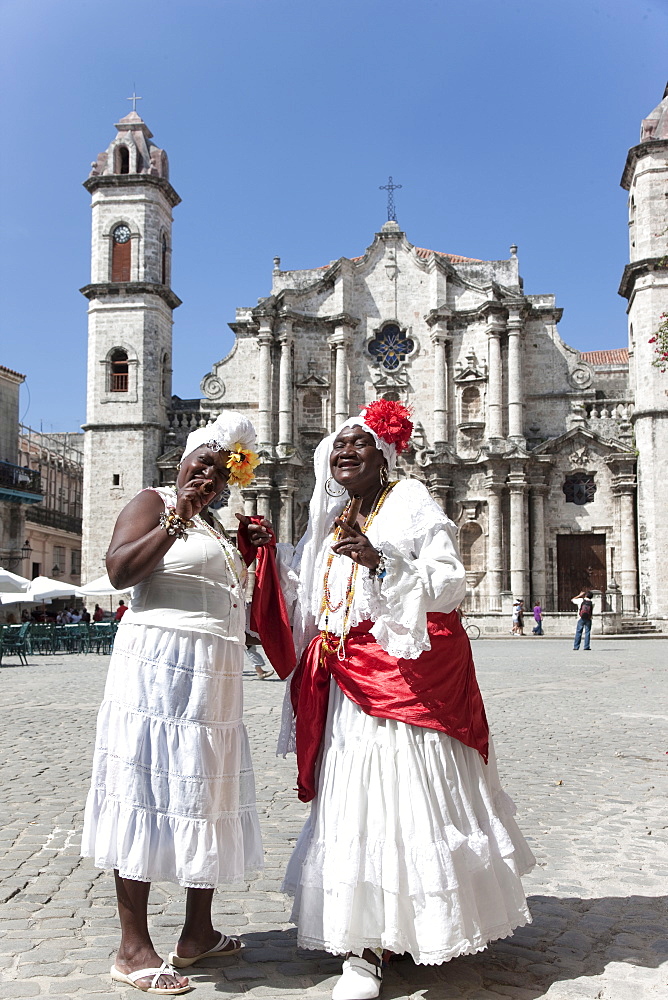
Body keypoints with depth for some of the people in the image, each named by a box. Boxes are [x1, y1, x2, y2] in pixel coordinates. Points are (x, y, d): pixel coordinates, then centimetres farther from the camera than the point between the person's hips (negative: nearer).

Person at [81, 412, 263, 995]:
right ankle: (133, 948, 1)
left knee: (203, 795, 11)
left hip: (214, 678, 9)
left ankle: (199, 932, 21)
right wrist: (176, 520, -18)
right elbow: (119, 570, -18)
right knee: (152, 794, -6)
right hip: (159, 666, -9)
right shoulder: (153, 504, -1)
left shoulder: (215, 527, 23)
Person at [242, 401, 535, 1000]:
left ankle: (434, 922, 14)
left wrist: (381, 562, -23)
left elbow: (451, 582, -12)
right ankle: (365, 948, 12)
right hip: (351, 679, 6)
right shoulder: (331, 521, 16)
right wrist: (274, 550, 14)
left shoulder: (411, 503, -2)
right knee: (354, 799, 4)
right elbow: (311, 597, 25)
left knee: (410, 790, -4)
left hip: (410, 672, -6)